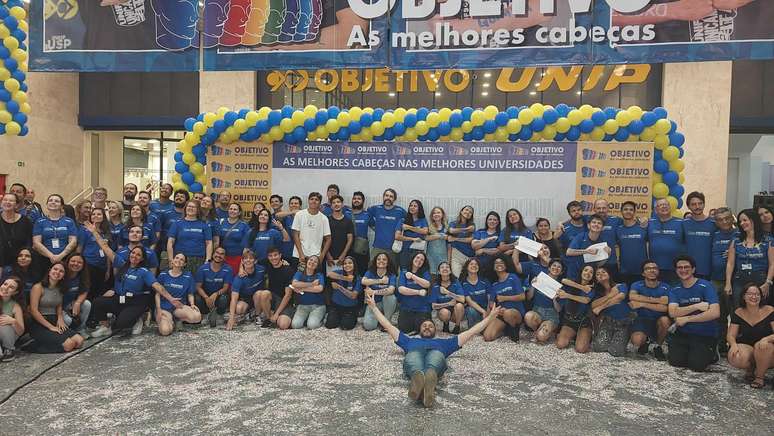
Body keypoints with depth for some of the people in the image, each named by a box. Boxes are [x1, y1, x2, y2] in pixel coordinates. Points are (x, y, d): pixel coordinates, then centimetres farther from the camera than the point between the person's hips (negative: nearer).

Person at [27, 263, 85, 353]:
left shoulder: (59, 289, 13)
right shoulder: (38, 287, -9)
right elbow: (33, 311, -14)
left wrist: (60, 318, -1)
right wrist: (50, 327, -17)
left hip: (55, 322, 7)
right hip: (39, 325, -7)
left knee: (79, 341, -14)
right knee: (68, 344, -24)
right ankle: (37, 345, -3)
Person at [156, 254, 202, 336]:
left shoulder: (188, 277, 5)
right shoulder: (163, 275, 6)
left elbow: (190, 294, 9)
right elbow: (158, 293, 7)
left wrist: (192, 304, -11)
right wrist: (158, 309, -7)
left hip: (180, 306, 1)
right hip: (164, 307, -1)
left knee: (197, 317, -30)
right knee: (165, 331, -31)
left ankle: (178, 320, 0)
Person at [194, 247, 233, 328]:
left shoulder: (228, 270, -9)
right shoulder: (203, 268, -7)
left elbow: (225, 287, -10)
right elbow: (198, 286, -9)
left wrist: (216, 294, -32)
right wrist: (206, 298, -28)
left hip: (219, 295, -1)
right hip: (205, 295, 1)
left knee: (223, 299, -35)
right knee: (197, 299, -32)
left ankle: (217, 314, -2)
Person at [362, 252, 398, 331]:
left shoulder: (392, 275, -9)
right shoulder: (370, 272, -4)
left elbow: (391, 290, -28)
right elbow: (363, 281, -26)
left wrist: (373, 292, -27)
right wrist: (380, 281, -30)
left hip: (386, 303, 0)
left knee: (390, 296, -35)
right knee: (368, 326, -23)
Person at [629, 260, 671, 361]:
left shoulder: (665, 287, -4)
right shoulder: (637, 285, -3)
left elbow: (665, 307, -18)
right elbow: (632, 297, -25)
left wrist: (642, 304, -20)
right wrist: (656, 300, -23)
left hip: (658, 320, 1)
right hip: (642, 319, -1)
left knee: (665, 320, -35)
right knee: (636, 341, -30)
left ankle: (658, 346, -4)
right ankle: (645, 341, 13)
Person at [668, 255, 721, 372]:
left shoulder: (705, 286, -9)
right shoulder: (675, 290, 4)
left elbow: (715, 313, -20)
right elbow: (673, 312, -11)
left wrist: (686, 319, -15)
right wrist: (697, 306, -21)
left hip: (705, 335, -3)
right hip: (683, 333, 4)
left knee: (697, 365, -17)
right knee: (675, 361, -12)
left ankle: (710, 353, 15)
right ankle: (689, 351, 20)